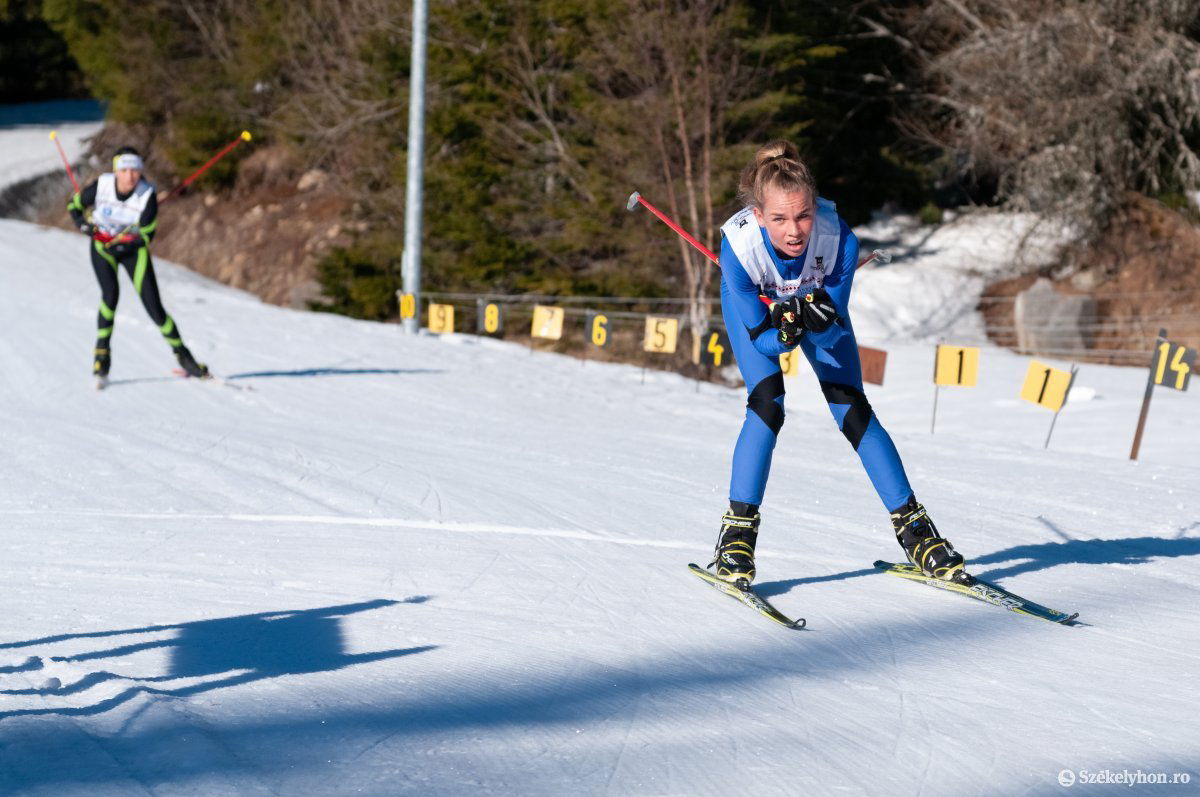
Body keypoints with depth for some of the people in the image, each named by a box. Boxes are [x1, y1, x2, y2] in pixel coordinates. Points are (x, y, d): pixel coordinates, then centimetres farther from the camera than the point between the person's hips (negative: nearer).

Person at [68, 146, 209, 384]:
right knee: (111, 292, -24)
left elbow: (147, 235, -15)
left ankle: (182, 355, 7)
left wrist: (125, 242, -30)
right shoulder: (101, 185, -20)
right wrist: (83, 224, -21)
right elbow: (74, 205, -3)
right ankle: (102, 351, -9)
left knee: (153, 304, -8)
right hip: (102, 246, 0)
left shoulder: (148, 195, -23)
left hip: (133, 248, 0)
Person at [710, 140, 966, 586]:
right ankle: (737, 532, -9)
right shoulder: (739, 246, -40)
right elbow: (760, 336, -28)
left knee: (853, 411, -5)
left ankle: (913, 527, 4)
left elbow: (834, 333, -26)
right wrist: (785, 332, -49)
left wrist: (816, 317, -47)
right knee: (767, 406, -20)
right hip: (753, 302, -1)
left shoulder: (839, 240, -38)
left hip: (816, 298, 1)